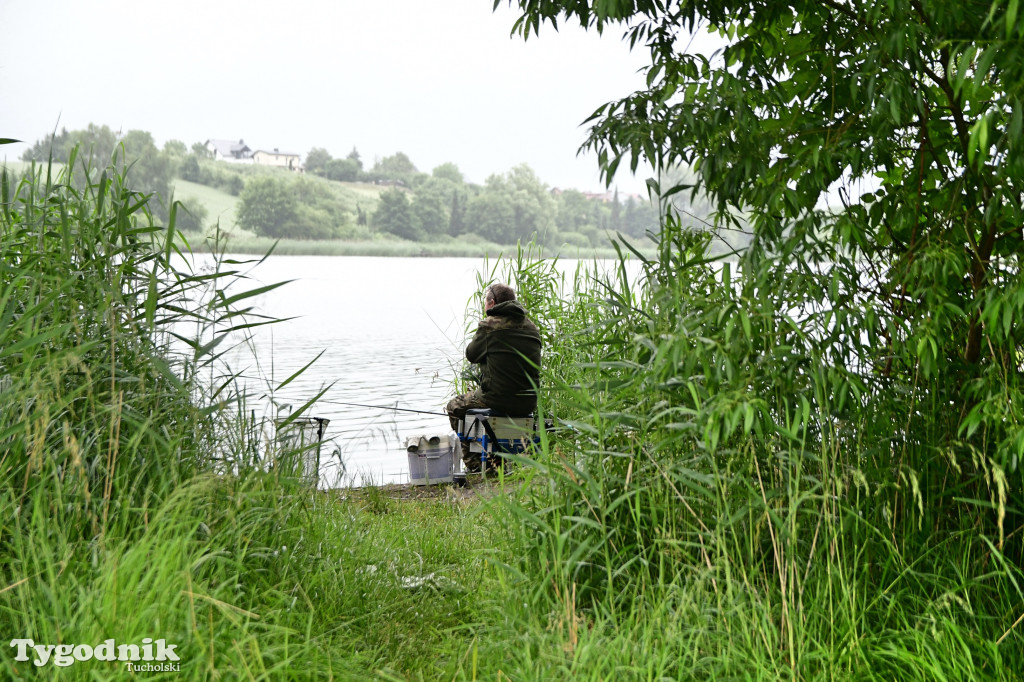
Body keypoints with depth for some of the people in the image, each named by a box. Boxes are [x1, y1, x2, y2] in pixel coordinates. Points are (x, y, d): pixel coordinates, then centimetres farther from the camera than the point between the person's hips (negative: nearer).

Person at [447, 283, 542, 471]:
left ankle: (474, 464, 16)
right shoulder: (531, 327, 7)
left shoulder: (489, 325, -11)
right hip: (528, 403, 6)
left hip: (499, 399, -6)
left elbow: (471, 355, 2)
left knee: (454, 406, 20)